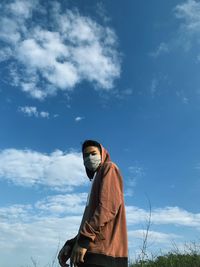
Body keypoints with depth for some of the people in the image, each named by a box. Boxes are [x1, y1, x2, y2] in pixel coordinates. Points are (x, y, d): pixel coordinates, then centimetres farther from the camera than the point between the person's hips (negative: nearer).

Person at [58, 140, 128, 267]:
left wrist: (84, 238, -19)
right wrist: (70, 244, 11)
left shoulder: (109, 168, 2)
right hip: (96, 251, 9)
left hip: (102, 252, -9)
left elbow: (108, 206, -16)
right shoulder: (97, 179, 27)